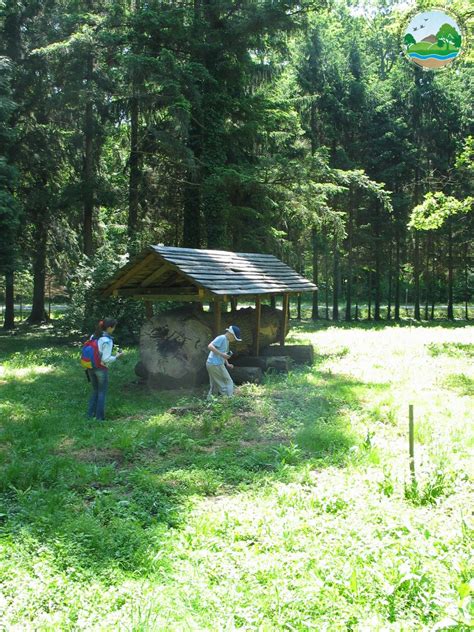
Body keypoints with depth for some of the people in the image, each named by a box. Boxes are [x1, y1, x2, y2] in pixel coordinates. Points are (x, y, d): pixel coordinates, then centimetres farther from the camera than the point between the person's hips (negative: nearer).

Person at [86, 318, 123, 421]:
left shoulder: (93, 336, 1)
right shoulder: (108, 340, -19)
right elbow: (106, 359, -20)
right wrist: (117, 356, -5)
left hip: (91, 368, 6)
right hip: (101, 369, -6)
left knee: (95, 391, 22)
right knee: (102, 393, 11)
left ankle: (90, 414, 25)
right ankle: (99, 416, 17)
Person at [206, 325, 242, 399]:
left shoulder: (227, 341, 18)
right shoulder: (222, 338, -12)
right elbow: (210, 346, -22)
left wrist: (227, 364, 16)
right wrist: (222, 354, -24)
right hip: (216, 365, -10)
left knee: (214, 386, 13)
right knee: (228, 382, -5)